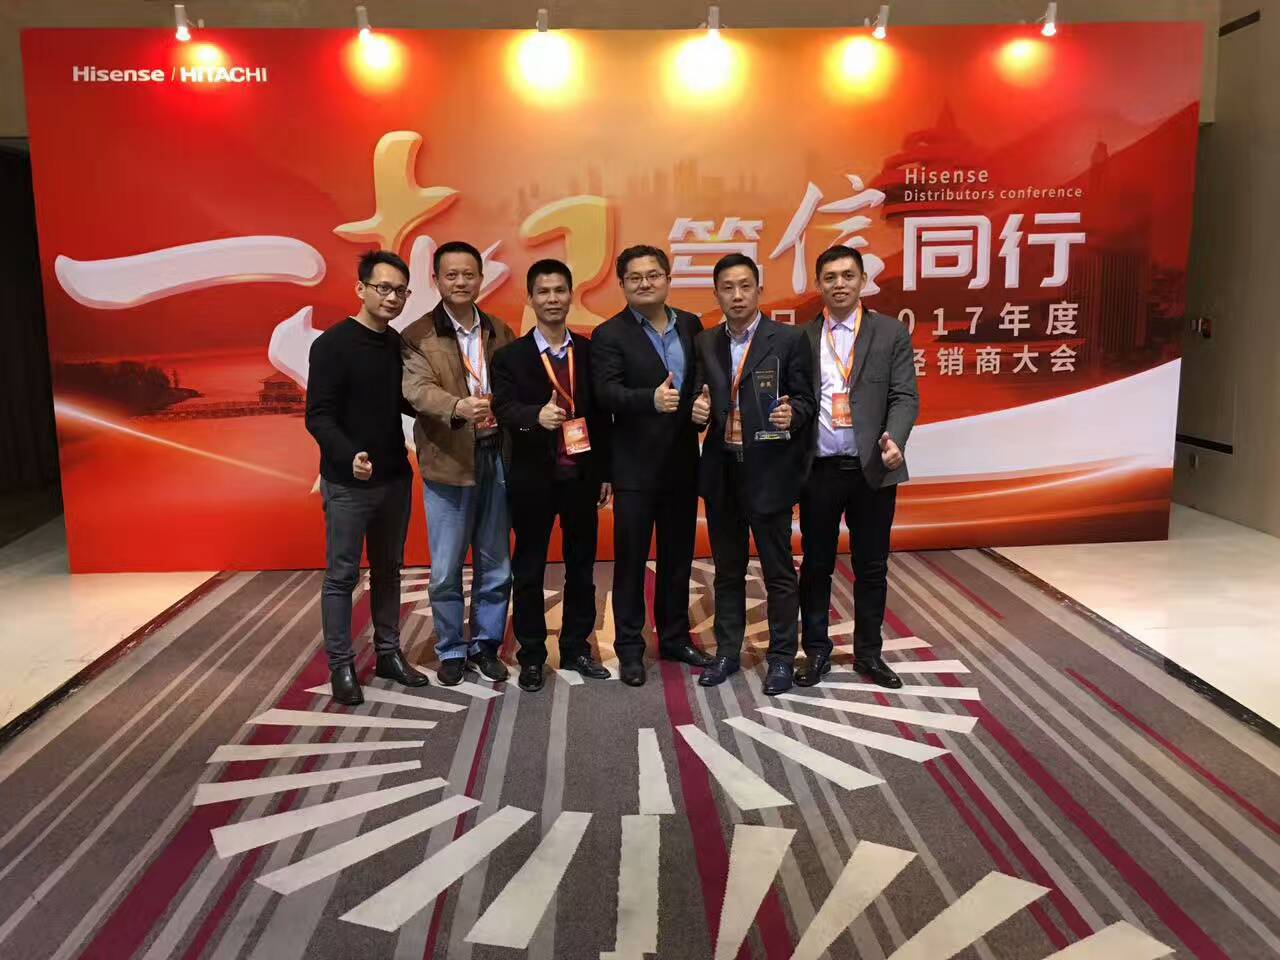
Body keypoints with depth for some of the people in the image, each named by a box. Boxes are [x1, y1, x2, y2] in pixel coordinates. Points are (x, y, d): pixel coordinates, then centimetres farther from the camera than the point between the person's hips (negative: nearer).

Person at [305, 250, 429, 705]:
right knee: (342, 575, 2)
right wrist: (349, 454, -32)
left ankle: (388, 653, 26)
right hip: (347, 483, -6)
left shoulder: (400, 345, 7)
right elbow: (318, 415, -15)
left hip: (395, 478, 6)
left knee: (388, 570, 14)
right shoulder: (333, 344, -10)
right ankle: (341, 666, 13)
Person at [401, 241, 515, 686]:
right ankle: (451, 651, 22)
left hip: (498, 458, 4)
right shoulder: (417, 336, -3)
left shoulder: (500, 332, 11)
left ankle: (486, 645, 28)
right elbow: (418, 389, -19)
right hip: (449, 463, -3)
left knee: (496, 565, 12)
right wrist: (459, 406, -38)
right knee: (446, 569, 5)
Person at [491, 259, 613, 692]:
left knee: (581, 567, 11)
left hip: (582, 476, 3)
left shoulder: (590, 351, 5)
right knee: (529, 570, 7)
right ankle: (531, 656, 20)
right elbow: (504, 410, -16)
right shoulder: (510, 356, -2)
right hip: (533, 478, -2)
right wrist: (537, 416, -38)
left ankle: (576, 649, 26)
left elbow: (601, 415, 7)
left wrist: (605, 472, 5)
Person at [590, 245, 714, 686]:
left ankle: (675, 637, 29)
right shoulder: (610, 334, -6)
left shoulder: (691, 325, 8)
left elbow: (705, 379, 14)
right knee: (631, 559, 4)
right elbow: (606, 392, -19)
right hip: (636, 465, -4)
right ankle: (630, 648, 16)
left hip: (682, 461, 5)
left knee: (678, 555, 15)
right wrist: (651, 399, -36)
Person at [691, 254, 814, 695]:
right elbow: (704, 402, 11)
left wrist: (791, 415, -23)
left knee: (778, 571, 5)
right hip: (720, 472, 4)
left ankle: (781, 657, 18)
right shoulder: (705, 343, 9)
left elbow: (804, 401, -2)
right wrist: (698, 410, -11)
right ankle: (727, 652, 27)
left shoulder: (788, 339, -3)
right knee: (727, 570, 15)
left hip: (768, 472, -4)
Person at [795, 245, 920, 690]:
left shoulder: (891, 333, 3)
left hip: (873, 467, 0)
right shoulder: (801, 336, 5)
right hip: (818, 468, 0)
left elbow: (904, 396, -4)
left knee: (871, 567, 10)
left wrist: (894, 438, -22)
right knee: (816, 565, 9)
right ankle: (816, 651, 23)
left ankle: (868, 653, 25)